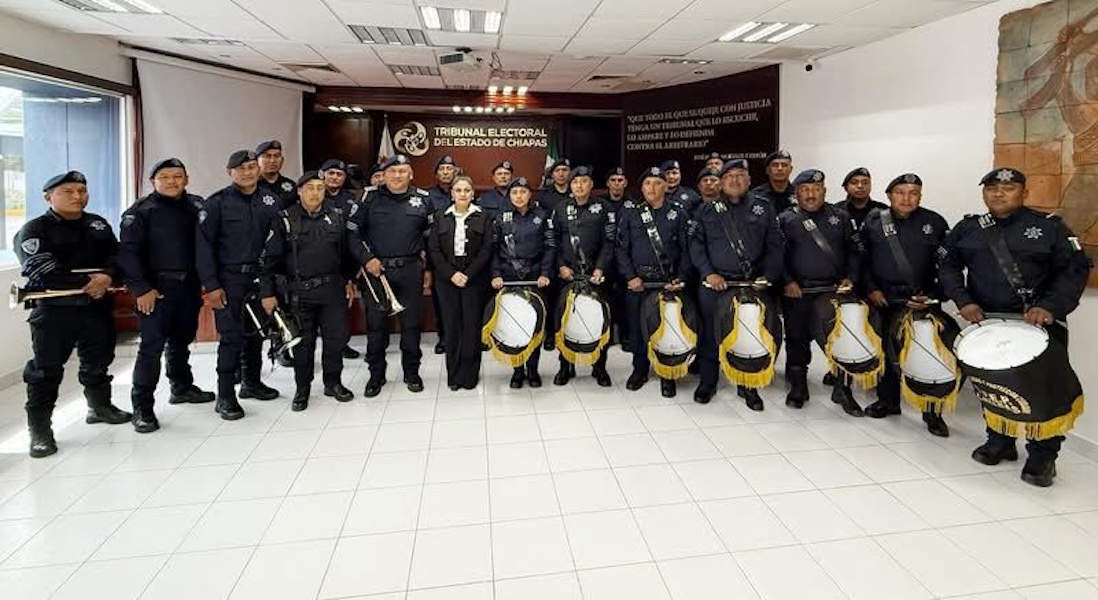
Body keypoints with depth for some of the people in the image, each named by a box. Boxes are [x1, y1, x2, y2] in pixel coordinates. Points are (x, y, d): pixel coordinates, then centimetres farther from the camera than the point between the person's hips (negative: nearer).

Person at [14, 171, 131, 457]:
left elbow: (117, 255, 5)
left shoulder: (98, 224, 12)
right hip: (54, 308, -5)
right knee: (46, 368, -2)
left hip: (97, 306, 5)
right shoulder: (34, 230, -4)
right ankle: (39, 428, 6)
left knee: (98, 360, 17)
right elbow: (42, 271, -17)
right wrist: (86, 284, -17)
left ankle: (100, 406, 36)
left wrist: (107, 277, -17)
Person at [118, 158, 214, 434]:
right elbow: (128, 253, -10)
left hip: (189, 286, 5)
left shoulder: (196, 207, 7)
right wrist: (141, 289, -15)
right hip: (157, 288, -5)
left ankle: (182, 387, 36)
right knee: (152, 346, -6)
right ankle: (142, 407, 1)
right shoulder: (140, 211, -6)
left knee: (182, 340, 19)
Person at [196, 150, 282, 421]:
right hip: (229, 280, -4)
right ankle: (225, 396, 5)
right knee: (232, 337, -5)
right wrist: (211, 285, -12)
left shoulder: (269, 202, 6)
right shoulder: (216, 203, -5)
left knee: (256, 333, 13)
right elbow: (203, 245, -7)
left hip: (259, 278, 4)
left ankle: (251, 382, 30)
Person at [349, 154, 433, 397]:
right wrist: (367, 258, -7)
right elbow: (352, 230, 3)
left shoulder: (422, 199, 5)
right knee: (375, 324, 6)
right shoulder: (371, 198, 2)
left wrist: (428, 268, 8)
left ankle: (412, 372, 22)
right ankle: (376, 374, 20)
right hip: (377, 269, 0)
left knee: (411, 323, 8)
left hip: (410, 270, 1)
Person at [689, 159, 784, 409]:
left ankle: (749, 384, 15)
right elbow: (695, 244, 3)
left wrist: (768, 277, -4)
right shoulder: (707, 210, 9)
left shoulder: (763, 209, 11)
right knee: (710, 333, 5)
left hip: (754, 284, 1)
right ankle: (707, 382, 21)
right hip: (715, 284, 0)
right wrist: (708, 273, -9)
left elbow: (776, 247, 8)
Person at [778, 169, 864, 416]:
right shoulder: (786, 219, 7)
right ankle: (797, 387, 23)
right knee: (796, 338, 8)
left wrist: (849, 278, -1)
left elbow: (854, 251, 13)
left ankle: (842, 388, 3)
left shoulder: (840, 217, 13)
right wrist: (787, 281, -9)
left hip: (833, 289, 0)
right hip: (797, 292, 0)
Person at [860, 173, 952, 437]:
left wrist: (933, 296, -6)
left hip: (922, 300, -1)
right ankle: (888, 399, 22)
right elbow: (862, 260, 10)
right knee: (883, 347, 3)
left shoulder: (935, 223, 5)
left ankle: (932, 408, 1)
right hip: (883, 298, 1)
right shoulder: (873, 222, 7)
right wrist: (872, 289, -2)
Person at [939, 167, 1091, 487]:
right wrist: (964, 301, -7)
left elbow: (1075, 269, -3)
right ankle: (999, 442, 26)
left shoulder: (1049, 227, -1)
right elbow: (948, 266, 8)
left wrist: (1051, 307, -17)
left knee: (1043, 386, -2)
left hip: (1039, 323, -3)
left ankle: (1042, 455, 11)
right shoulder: (967, 229, 6)